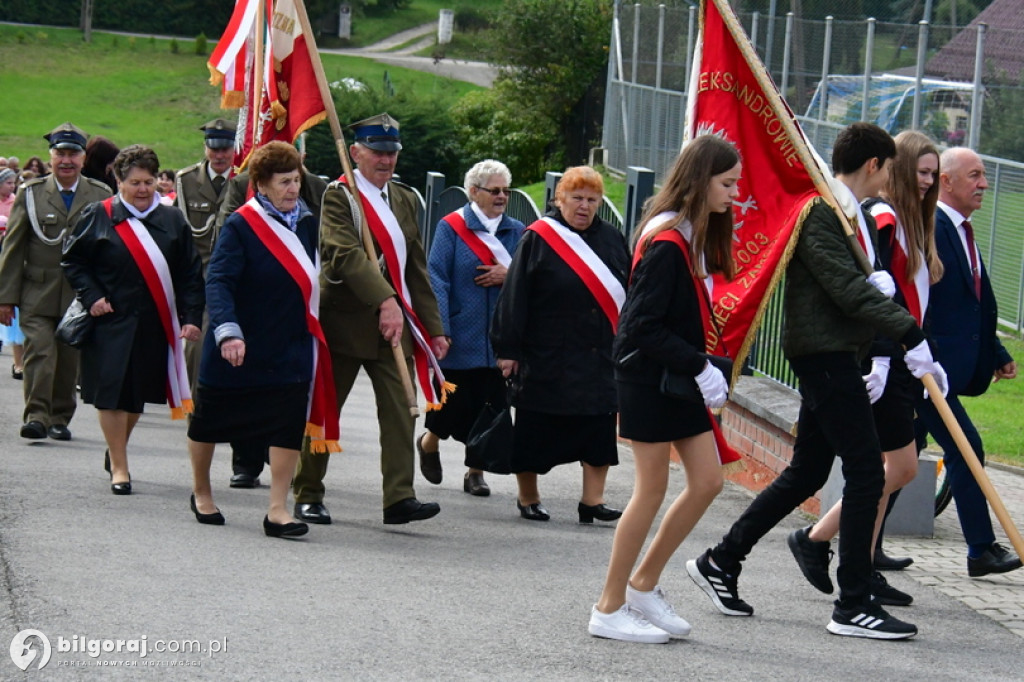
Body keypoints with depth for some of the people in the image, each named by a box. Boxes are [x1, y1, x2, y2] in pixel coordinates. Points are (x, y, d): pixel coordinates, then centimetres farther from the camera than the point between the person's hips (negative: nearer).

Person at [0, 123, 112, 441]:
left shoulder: (100, 196, 6)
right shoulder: (31, 194, 4)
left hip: (81, 295, 1)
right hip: (38, 295, -1)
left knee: (70, 361, 6)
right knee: (39, 354, -13)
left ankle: (60, 419, 18)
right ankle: (36, 416, -11)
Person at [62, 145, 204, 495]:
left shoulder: (172, 221, 4)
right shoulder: (98, 217, -1)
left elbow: (190, 274, 3)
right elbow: (72, 261, 3)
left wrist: (191, 317, -6)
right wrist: (91, 297, -10)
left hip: (154, 324, 3)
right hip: (111, 321, -2)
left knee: (138, 393, 11)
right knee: (112, 393, -5)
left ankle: (116, 450, 35)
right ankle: (119, 467, 4)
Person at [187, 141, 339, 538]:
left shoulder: (307, 224, 3)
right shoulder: (240, 226, -14)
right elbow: (218, 281, -23)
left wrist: (314, 333, 12)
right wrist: (228, 331, -36)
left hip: (290, 350, 4)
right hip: (238, 348, -4)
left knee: (288, 427, -6)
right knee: (209, 422, 11)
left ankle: (278, 510, -2)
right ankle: (201, 493, 33)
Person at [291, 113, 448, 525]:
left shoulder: (404, 200, 15)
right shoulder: (337, 197, -7)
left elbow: (417, 269, 17)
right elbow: (347, 255, -21)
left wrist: (434, 328, 13)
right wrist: (385, 301, -31)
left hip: (396, 325, 5)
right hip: (344, 321, -5)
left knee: (400, 410, -6)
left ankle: (399, 497, -9)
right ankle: (307, 495, 15)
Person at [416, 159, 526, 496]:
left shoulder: (517, 232, 12)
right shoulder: (451, 227, 0)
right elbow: (437, 280, -6)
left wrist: (510, 275, -10)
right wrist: (439, 330, -15)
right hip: (461, 338, -4)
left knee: (491, 406, 2)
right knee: (455, 405, 1)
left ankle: (476, 471, 17)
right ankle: (429, 442, 31)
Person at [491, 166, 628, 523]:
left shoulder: (611, 239, 9)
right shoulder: (538, 239, -4)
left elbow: (628, 295, 14)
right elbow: (515, 297, -6)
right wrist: (508, 349, -9)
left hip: (601, 357, 4)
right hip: (547, 356, -4)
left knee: (599, 426, -1)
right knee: (535, 430, 4)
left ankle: (593, 499, 4)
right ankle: (527, 498, 18)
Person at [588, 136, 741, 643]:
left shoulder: (698, 236, 9)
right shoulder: (666, 242, -20)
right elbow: (644, 326, -23)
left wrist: (705, 369, 3)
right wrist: (700, 368, -22)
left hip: (680, 378, 9)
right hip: (647, 378, -9)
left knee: (707, 482, 7)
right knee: (652, 488, -3)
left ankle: (643, 585, 19)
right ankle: (609, 609, 7)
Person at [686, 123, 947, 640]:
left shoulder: (859, 218, 18)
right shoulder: (818, 214, -14)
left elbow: (869, 286, 20)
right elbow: (847, 289, -23)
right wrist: (911, 337, -27)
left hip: (839, 358, 10)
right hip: (824, 355, -10)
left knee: (806, 473, 14)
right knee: (865, 471, -9)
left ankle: (720, 563, 23)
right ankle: (853, 606, -5)